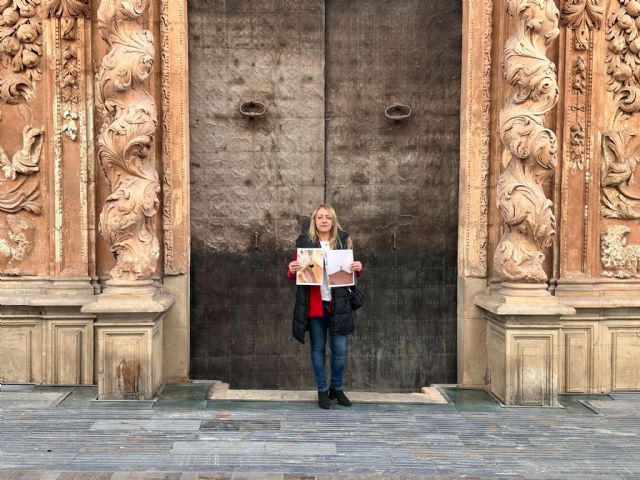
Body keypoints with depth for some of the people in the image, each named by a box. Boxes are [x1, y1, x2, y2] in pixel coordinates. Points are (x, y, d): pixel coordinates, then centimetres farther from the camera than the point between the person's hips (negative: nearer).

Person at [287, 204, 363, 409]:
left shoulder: (343, 240, 6)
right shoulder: (304, 242, 1)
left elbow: (352, 272, 11)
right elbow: (294, 274, 4)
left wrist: (358, 268, -11)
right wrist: (292, 270, -18)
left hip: (338, 304, 1)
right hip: (314, 305, -1)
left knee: (340, 349, 4)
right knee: (317, 348, 7)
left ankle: (337, 388, 25)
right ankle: (322, 390, 21)